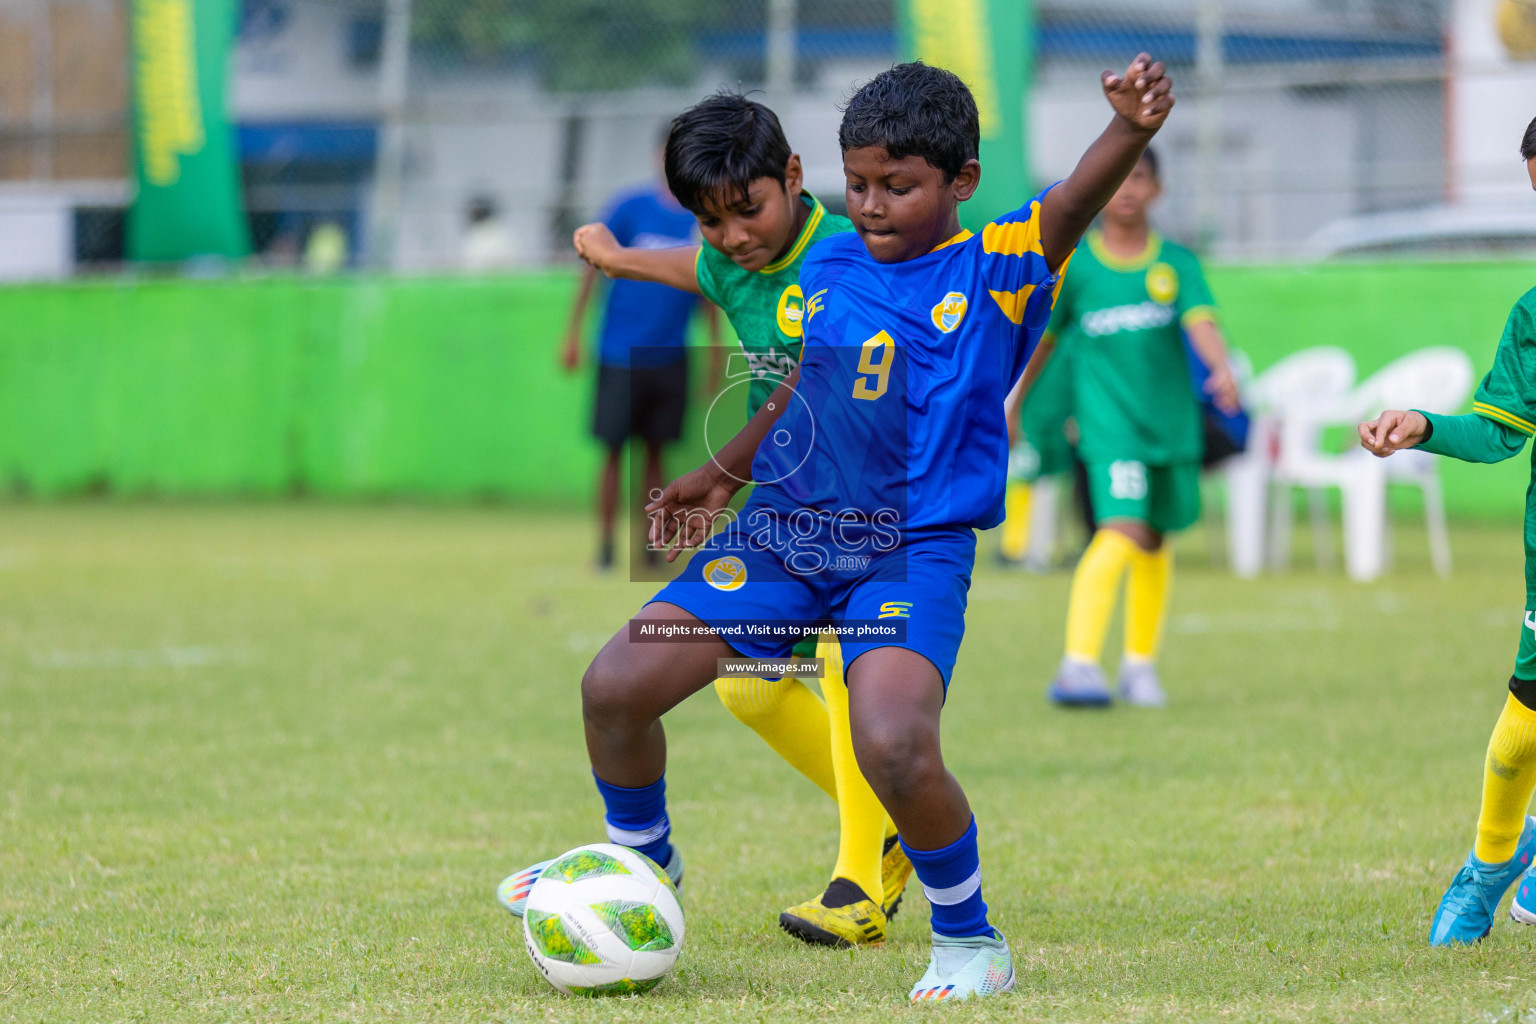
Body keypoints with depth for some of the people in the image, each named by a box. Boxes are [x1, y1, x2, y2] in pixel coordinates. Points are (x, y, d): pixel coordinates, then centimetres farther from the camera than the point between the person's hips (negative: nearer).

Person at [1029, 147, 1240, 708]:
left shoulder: (1176, 263, 2)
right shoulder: (1074, 266, -1)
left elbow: (1201, 321, -14)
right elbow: (1040, 341, 11)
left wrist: (1222, 369, -33)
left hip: (1172, 423, 3)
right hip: (1110, 425, -3)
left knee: (1154, 543, 13)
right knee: (1122, 532, -21)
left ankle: (1140, 663, 31)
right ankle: (1079, 664, -27)